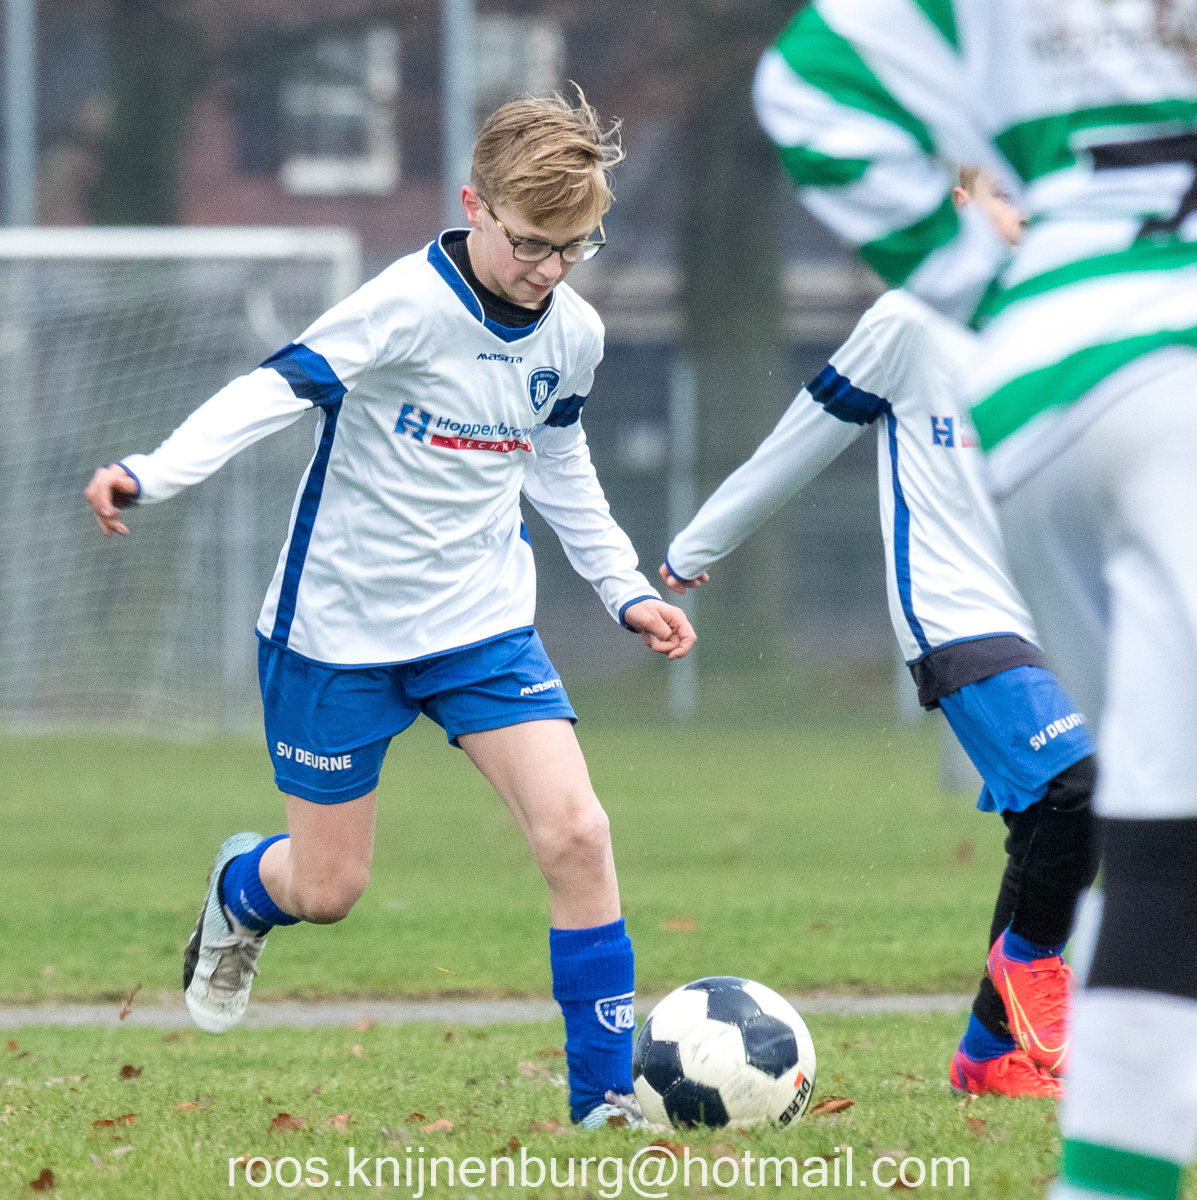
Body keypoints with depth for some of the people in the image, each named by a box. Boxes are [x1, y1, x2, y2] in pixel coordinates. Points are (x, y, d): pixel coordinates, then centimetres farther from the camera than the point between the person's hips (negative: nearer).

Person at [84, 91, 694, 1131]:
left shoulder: (573, 333, 0)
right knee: (326, 890, 6)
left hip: (483, 625, 4)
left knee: (576, 832, -16)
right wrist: (154, 473, -43)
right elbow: (276, 389, -29)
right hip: (342, 626, -4)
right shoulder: (410, 305, -21)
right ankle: (243, 887, 46)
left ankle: (606, 1095, -6)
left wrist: (626, 588, 17)